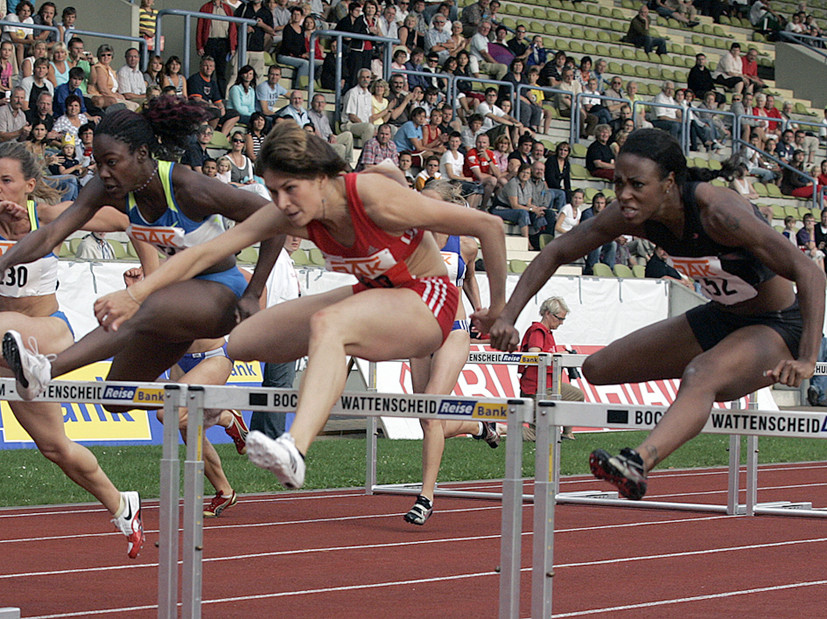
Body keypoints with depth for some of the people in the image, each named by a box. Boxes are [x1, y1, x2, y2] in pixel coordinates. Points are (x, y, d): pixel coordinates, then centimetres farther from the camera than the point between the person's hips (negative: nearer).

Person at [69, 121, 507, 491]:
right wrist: (135, 296, -23)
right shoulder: (290, 214, -13)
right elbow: (205, 253, -12)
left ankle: (295, 452, -60)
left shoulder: (377, 201, -30)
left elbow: (488, 226, -22)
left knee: (328, 324, -38)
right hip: (372, 294, 7)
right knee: (238, 340, 1)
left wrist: (499, 310, -11)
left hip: (427, 301, -7)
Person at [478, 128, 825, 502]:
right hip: (719, 318, 8)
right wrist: (507, 317, -9)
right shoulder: (633, 215, -12)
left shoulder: (717, 212, -32)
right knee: (597, 370, 9)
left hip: (780, 327, -8)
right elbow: (556, 253, 1)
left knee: (699, 376, -39)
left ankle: (638, 463, -62)